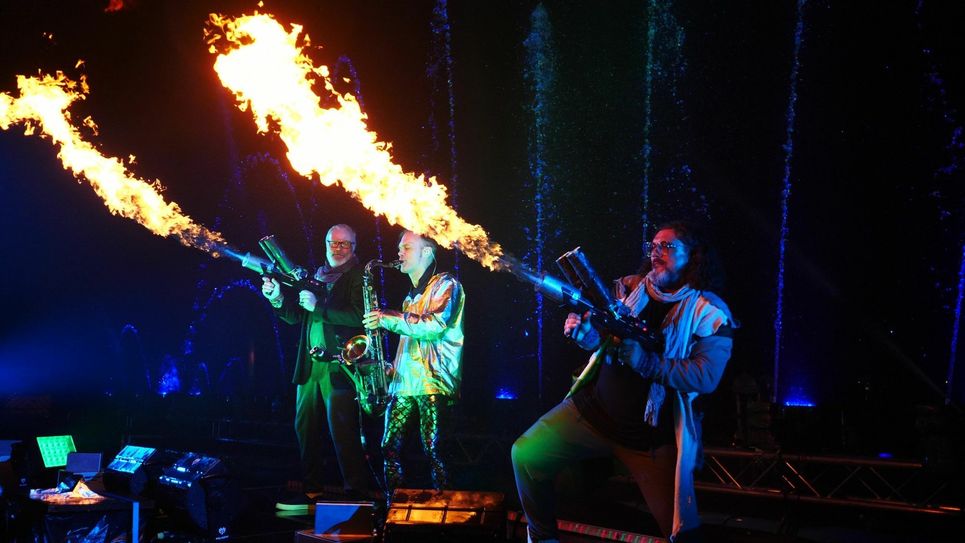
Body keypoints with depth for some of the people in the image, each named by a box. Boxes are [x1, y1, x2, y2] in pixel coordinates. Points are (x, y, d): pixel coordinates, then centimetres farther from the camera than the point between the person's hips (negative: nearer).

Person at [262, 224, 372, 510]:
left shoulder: (359, 277, -2)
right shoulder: (316, 277, 18)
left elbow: (357, 317, -16)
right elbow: (296, 317, 18)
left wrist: (317, 306, -20)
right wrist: (278, 299, 0)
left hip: (339, 366, -7)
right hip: (310, 365, 7)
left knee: (342, 430, -9)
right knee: (305, 426, 10)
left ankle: (356, 494, -2)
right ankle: (311, 491, 19)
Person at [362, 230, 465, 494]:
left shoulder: (445, 284, -2)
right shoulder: (412, 294, 24)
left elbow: (434, 325, -18)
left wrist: (387, 318, -13)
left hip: (433, 383, -8)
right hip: (404, 383, 8)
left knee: (433, 450, -11)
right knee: (390, 447, 5)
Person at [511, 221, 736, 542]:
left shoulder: (710, 314, -10)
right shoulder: (630, 288, 4)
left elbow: (706, 378, -19)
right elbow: (605, 339, 8)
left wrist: (646, 362, -28)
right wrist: (586, 333, -15)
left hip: (651, 437, -3)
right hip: (591, 410, 4)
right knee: (526, 454, -8)